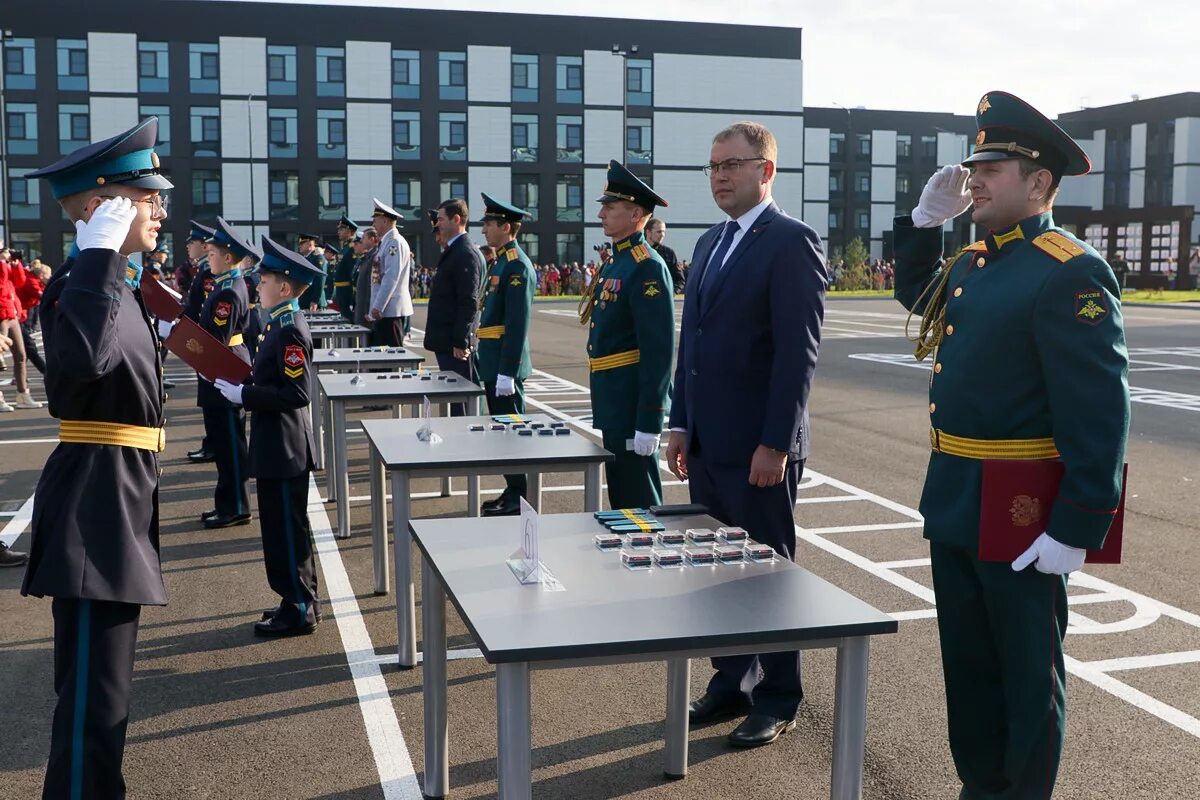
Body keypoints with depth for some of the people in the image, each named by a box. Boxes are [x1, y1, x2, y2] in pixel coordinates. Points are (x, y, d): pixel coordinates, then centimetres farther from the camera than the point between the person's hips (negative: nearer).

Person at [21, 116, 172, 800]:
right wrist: (99, 254, -32)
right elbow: (82, 358, -39)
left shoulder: (119, 284, 14)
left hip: (118, 501, 10)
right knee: (94, 693, -4)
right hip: (97, 506, -10)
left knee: (105, 685, 20)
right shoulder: (78, 281, -16)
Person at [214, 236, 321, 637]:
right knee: (286, 525, 17)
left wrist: (243, 395, -20)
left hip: (284, 448, -10)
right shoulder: (280, 323, 11)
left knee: (286, 528, -1)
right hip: (278, 444, 10)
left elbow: (295, 394, -23)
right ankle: (301, 600, 28)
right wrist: (241, 385, 6)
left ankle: (298, 611, 10)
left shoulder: (290, 330, -19)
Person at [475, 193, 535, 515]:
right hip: (493, 364, 10)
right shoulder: (499, 261, 15)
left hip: (505, 366, -10)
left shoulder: (516, 265, -16)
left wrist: (506, 372, -22)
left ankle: (518, 498, 6)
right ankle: (512, 491, 24)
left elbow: (517, 325, -21)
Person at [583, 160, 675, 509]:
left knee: (637, 501, 0)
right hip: (611, 402, 10)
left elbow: (659, 351, -21)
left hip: (632, 403, -9)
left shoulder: (647, 267, -16)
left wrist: (649, 423, -23)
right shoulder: (615, 262, 13)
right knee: (618, 493, 17)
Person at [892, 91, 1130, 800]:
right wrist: (928, 218, 15)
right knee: (967, 662, 18)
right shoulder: (973, 263, 10)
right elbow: (916, 293, 33)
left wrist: (1077, 531, -22)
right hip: (954, 501, 9)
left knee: (1027, 674, 8)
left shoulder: (1070, 273, -16)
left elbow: (1100, 413, -20)